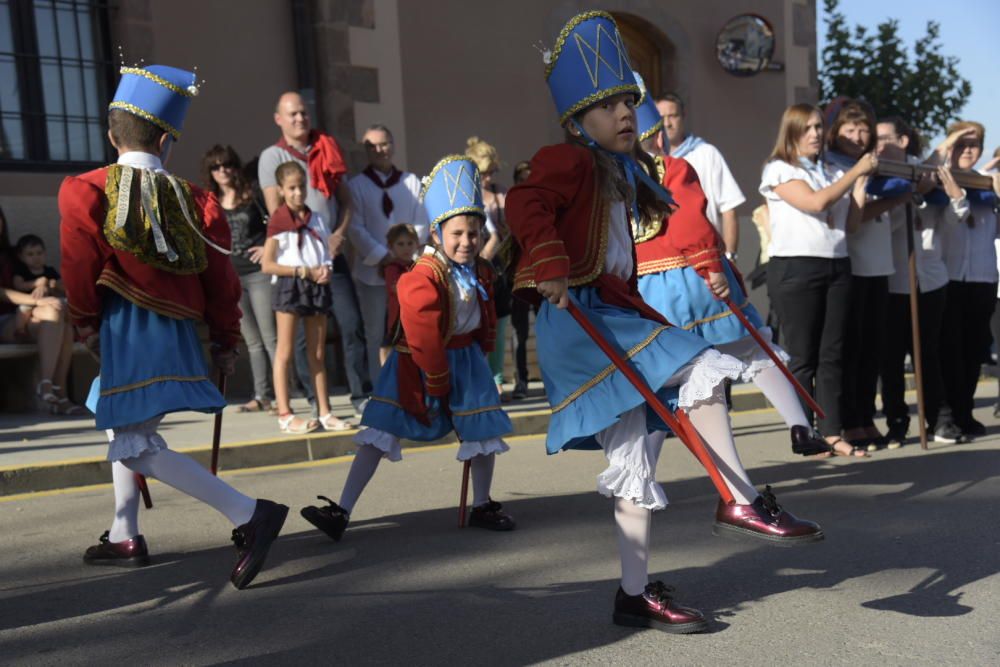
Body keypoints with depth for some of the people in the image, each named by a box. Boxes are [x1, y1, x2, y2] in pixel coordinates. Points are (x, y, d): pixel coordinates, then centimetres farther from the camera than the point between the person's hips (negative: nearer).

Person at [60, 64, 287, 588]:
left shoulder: (85, 193, -5)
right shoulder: (194, 199, 4)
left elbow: (81, 274, -1)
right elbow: (219, 278, 3)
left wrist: (86, 325, 16)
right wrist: (225, 342, 13)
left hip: (124, 329, -6)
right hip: (175, 329, 6)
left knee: (136, 444, -5)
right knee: (123, 425, 23)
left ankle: (249, 514, -17)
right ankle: (125, 537, 31)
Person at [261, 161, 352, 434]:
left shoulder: (316, 219, 11)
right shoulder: (278, 221, -3)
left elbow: (330, 253, 16)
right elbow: (267, 265, -8)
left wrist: (326, 270, -7)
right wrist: (305, 271, -13)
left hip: (317, 286, 5)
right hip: (288, 286, -5)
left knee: (318, 353, 8)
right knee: (285, 352, -1)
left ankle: (325, 413, 13)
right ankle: (285, 415, 4)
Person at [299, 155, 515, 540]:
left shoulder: (481, 273, 0)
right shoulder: (422, 279, -22)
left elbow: (487, 320, 15)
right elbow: (424, 339, -21)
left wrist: (480, 356, 11)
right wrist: (438, 384, -16)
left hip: (465, 358, 5)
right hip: (418, 364, -5)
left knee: (483, 430, 6)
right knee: (380, 433, -7)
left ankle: (482, 507, 26)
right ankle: (341, 512, -3)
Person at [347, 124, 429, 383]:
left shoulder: (411, 181, 8)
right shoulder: (356, 185, 3)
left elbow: (421, 223, 4)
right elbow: (356, 228, -4)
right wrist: (382, 256, -14)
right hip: (371, 269, -1)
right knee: (375, 333, 4)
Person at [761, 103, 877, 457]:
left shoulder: (831, 172, 18)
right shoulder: (778, 169, 1)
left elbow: (850, 223, 11)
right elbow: (816, 202, -14)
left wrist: (862, 181, 4)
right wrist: (856, 171, -6)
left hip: (837, 266, 6)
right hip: (795, 268, -6)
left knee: (833, 353, 4)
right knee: (802, 355, -3)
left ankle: (833, 433, 8)